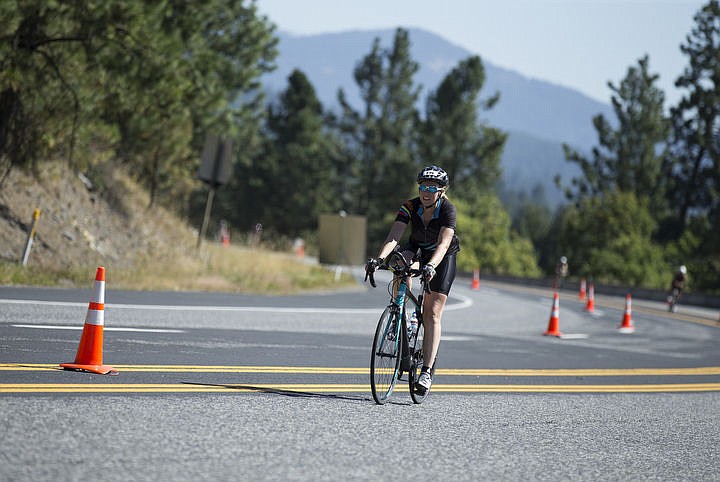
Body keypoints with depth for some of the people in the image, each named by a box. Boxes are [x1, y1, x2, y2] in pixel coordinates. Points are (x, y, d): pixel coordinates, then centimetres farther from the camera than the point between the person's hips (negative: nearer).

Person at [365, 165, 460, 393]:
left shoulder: (448, 210, -27)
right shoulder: (410, 206, -20)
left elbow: (443, 244, -40)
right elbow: (394, 236, -31)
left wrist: (431, 266, -58)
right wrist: (379, 258, -49)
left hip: (443, 257, -3)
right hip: (418, 249, 3)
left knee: (432, 313, -12)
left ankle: (427, 370, -14)